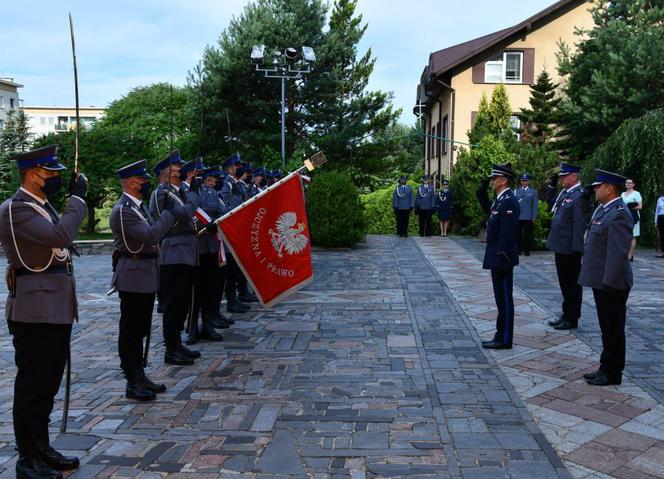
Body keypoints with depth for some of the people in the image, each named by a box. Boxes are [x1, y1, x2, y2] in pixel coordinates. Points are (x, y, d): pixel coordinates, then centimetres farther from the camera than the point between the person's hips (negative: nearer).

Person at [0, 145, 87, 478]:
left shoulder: (43, 206, 15)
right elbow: (61, 236, -27)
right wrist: (77, 197, -19)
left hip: (56, 307, 9)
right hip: (35, 310, -9)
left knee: (48, 382, 17)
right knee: (32, 385, 2)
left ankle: (42, 449, 30)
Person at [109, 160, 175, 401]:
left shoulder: (138, 205, 13)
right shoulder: (123, 210, -17)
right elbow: (151, 236, -25)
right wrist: (168, 212, -16)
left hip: (146, 276, 10)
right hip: (133, 277, -10)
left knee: (140, 330, 16)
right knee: (130, 331, 0)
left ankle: (139, 376, 26)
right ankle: (132, 383, 9)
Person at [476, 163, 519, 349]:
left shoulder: (508, 201, -18)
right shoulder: (501, 200, 12)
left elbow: (507, 234, -22)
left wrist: (501, 259, -23)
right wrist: (482, 189, 15)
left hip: (502, 258, -10)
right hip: (498, 258, 10)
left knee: (504, 299, -1)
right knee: (502, 299, 15)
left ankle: (504, 340, 8)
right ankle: (501, 336, 23)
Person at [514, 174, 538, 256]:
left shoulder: (533, 191, 7)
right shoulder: (516, 191, 11)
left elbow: (535, 205, 3)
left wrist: (534, 217, -4)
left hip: (528, 217, -1)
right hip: (517, 216, 1)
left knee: (528, 234, 3)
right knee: (518, 234, 4)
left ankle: (527, 250, 11)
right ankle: (518, 249, 12)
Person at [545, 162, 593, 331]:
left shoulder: (580, 195, -17)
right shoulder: (564, 192, 11)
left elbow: (582, 222, -21)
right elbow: (551, 202, 30)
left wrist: (577, 248, -23)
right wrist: (551, 184, 17)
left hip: (570, 249, -9)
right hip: (560, 246, 9)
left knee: (572, 284, 3)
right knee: (565, 283, 18)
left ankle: (572, 319, 13)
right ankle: (566, 315, 30)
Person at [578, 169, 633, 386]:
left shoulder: (619, 214, -19)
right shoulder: (603, 209, 12)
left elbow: (619, 253, -24)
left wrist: (609, 283, -25)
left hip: (611, 284, -10)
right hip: (601, 281, 10)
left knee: (613, 329, 2)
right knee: (607, 328, 18)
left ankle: (612, 374, 14)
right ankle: (607, 368, 29)